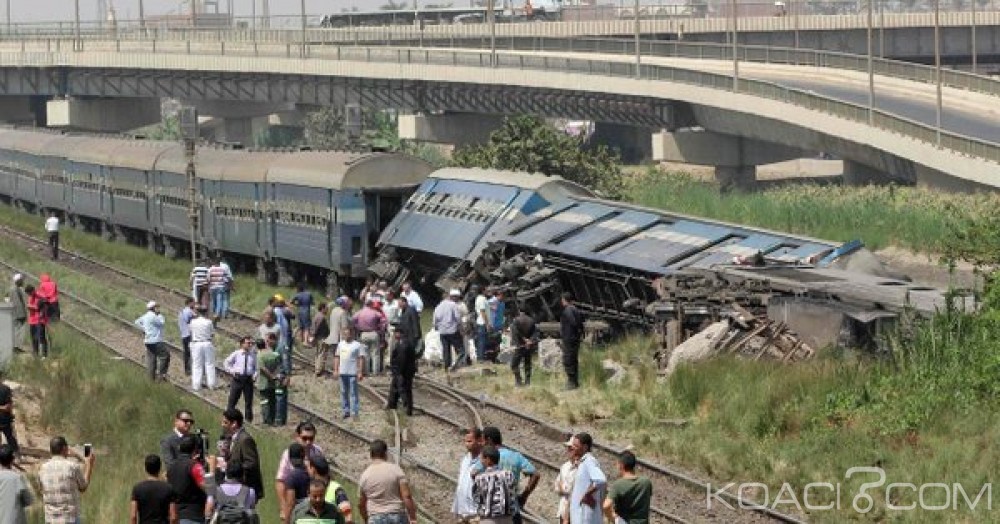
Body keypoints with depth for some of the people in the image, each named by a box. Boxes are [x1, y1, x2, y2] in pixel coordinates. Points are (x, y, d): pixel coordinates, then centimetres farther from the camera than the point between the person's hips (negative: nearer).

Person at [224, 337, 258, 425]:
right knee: (233, 400, 3)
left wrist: (255, 375, -3)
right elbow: (226, 363, 11)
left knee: (249, 401, 5)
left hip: (248, 379, 1)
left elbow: (256, 367, 15)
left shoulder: (253, 355, 5)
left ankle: (249, 419, 14)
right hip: (237, 378, -1)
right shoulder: (236, 354, 2)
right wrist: (232, 371, -1)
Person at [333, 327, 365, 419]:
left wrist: (360, 372, -13)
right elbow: (337, 357, 17)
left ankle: (354, 412, -4)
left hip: (353, 373, -6)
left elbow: (361, 359, -8)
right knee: (343, 392, 11)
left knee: (353, 393, -5)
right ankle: (345, 411, 19)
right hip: (342, 373, 6)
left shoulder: (357, 345, -6)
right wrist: (335, 370, 10)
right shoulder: (340, 344, 12)